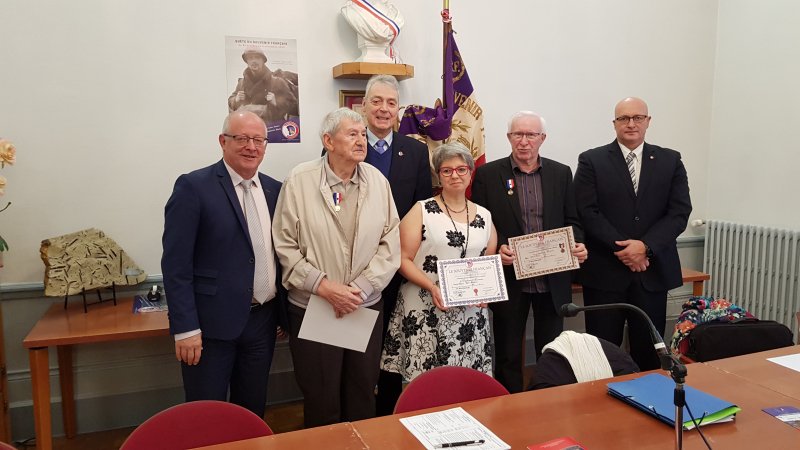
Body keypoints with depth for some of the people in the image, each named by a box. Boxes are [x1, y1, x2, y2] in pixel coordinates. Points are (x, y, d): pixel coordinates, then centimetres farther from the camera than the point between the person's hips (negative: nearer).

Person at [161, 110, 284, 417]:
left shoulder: (274, 190, 7)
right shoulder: (193, 187, -10)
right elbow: (176, 264, -12)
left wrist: (285, 311, 11)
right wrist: (185, 328, -15)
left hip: (262, 320, 5)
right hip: (212, 323, -5)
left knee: (253, 412, 18)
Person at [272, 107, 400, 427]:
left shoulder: (377, 181, 2)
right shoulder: (299, 181, -6)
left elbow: (390, 242, -1)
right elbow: (285, 246, -7)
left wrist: (359, 288, -11)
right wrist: (324, 286, -16)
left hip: (367, 307, 3)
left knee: (363, 397, 16)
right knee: (321, 401, 10)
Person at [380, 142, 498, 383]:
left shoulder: (484, 216, 11)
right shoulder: (422, 210, 0)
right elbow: (403, 259, -3)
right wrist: (431, 287, -17)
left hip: (470, 314, 3)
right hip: (425, 312, -3)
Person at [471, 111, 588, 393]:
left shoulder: (561, 173, 6)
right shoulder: (488, 174, -1)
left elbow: (572, 221, 10)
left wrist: (577, 245, -10)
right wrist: (497, 248, -19)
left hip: (553, 280, 2)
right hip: (509, 279, -2)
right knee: (508, 355, 10)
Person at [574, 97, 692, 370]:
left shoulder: (670, 161, 8)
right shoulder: (591, 161, 1)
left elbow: (679, 212, 0)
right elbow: (588, 212, -7)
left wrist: (645, 246, -13)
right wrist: (621, 249, -14)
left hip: (653, 271, 2)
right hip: (605, 272, -2)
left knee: (649, 349, 10)